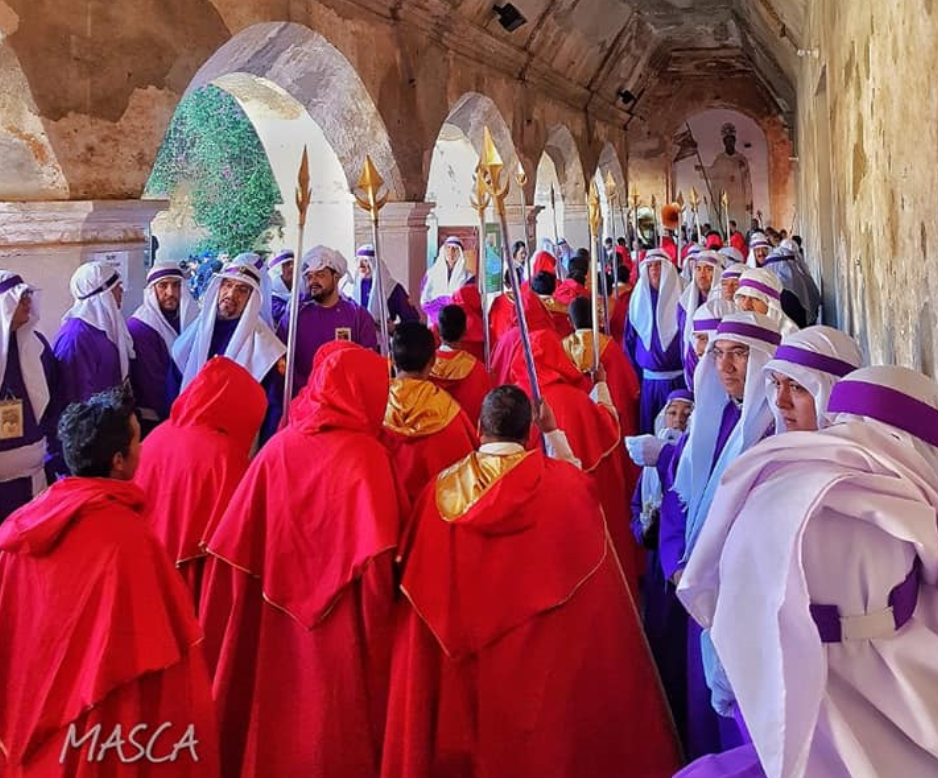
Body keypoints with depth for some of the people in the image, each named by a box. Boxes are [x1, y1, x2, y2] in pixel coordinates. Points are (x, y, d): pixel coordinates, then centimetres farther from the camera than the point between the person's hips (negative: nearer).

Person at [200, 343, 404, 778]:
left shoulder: (279, 447, -1)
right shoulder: (365, 455, -14)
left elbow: (238, 542, 0)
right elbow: (376, 555, -21)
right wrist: (377, 630, -9)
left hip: (275, 623, 5)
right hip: (339, 625, -4)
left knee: (280, 714, 20)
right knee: (336, 728, 10)